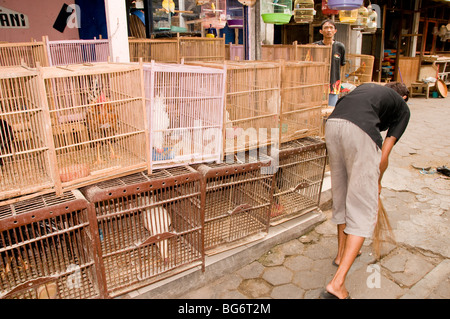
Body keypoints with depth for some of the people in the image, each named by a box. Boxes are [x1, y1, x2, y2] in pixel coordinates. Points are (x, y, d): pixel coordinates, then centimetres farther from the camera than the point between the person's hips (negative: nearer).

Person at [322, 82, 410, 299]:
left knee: (341, 194, 22)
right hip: (360, 131, -5)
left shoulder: (367, 86, 37)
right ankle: (337, 283, -1)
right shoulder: (402, 108, 24)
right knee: (363, 208, 3)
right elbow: (384, 154, 16)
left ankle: (343, 254, 41)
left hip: (332, 124, 5)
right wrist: (377, 181, 34)